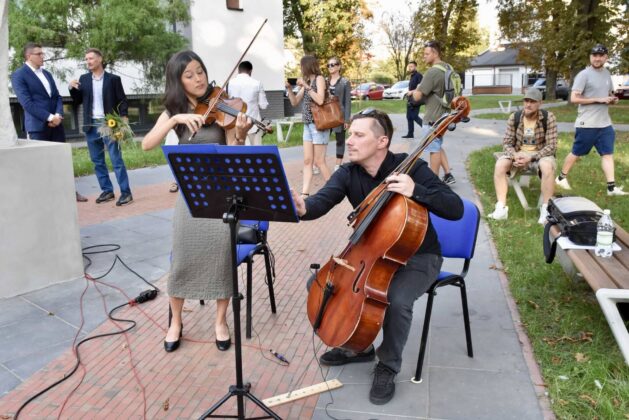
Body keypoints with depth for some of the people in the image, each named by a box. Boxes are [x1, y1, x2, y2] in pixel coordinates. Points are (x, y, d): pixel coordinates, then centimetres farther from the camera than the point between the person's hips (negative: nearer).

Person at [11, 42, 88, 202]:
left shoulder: (46, 73, 17)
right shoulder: (19, 75, -5)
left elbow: (57, 97, 12)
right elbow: (27, 103, -14)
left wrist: (58, 115, -6)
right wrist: (49, 117, -18)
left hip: (56, 123, 6)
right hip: (37, 125, -6)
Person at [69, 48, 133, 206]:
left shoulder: (113, 79, 0)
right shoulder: (83, 79, 11)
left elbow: (122, 100, -1)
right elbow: (78, 101, 14)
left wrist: (123, 120, -14)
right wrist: (72, 88, -4)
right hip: (91, 125, 5)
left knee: (116, 159, -7)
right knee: (97, 161, 8)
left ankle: (125, 192, -5)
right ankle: (107, 190, 16)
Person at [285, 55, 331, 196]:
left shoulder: (319, 78, -6)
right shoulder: (306, 82, 13)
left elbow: (320, 100, -20)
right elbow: (294, 102, 15)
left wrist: (306, 86, -18)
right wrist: (289, 88, 1)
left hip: (318, 125, -8)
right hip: (308, 125, 8)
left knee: (319, 161, -4)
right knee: (307, 161, 4)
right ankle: (305, 193, 4)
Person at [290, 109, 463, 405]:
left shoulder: (409, 167, -18)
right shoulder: (347, 173, -6)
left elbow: (456, 209, -22)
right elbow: (323, 200, -26)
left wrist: (415, 190, -37)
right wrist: (304, 208, -49)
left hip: (416, 258, -5)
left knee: (398, 300, -34)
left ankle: (388, 367, -4)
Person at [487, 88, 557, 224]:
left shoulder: (549, 118, -12)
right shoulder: (514, 117, -4)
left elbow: (551, 146, -14)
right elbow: (507, 142, -3)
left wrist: (531, 158, -26)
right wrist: (515, 155, -24)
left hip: (540, 154, -2)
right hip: (518, 154, 3)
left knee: (547, 166, -36)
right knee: (500, 165, -26)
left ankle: (545, 209, -26)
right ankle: (501, 208, -27)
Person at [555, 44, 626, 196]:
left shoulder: (606, 73, 13)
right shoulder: (584, 75, -11)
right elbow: (574, 98, -17)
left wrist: (612, 99, 2)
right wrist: (598, 99, -20)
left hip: (605, 124, 7)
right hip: (587, 124, -6)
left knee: (607, 153, 2)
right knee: (577, 153, 5)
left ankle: (612, 187, 2)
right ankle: (561, 178, 22)